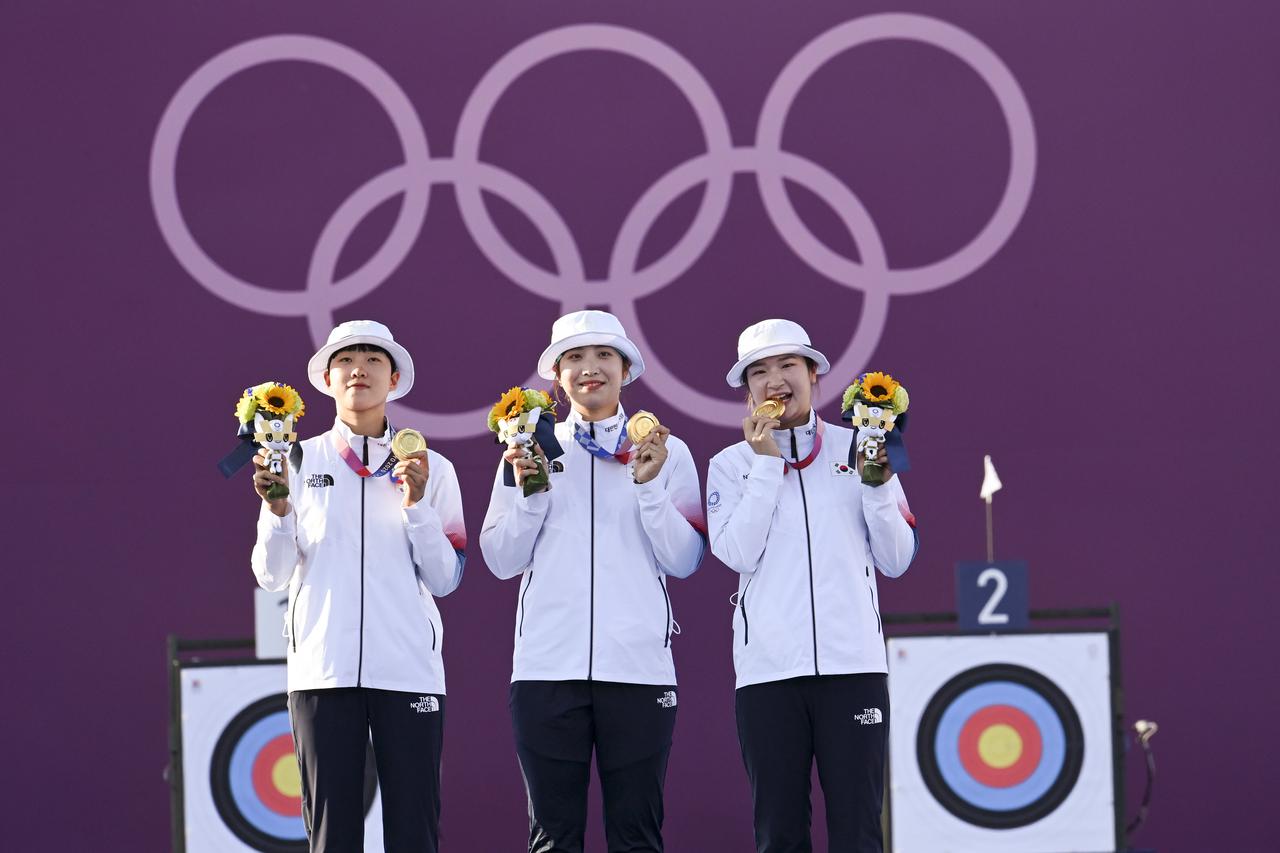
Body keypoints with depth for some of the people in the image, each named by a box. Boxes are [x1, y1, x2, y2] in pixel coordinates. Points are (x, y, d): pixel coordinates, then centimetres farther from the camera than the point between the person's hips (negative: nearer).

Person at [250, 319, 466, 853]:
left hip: (409, 668, 0)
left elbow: (446, 579, 4)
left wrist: (416, 505, -7)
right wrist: (277, 508, -9)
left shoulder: (430, 469, 9)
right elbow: (272, 576, 6)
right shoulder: (299, 462, 9)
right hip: (323, 669, 0)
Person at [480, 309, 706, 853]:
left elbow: (684, 561, 2)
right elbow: (502, 560, 8)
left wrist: (648, 486, -9)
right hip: (548, 665, 1)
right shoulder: (530, 450, 12)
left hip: (637, 665, -1)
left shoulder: (667, 452, 9)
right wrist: (531, 489, -5)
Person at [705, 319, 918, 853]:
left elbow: (896, 560, 7)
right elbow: (736, 552, -7)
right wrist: (766, 463, -6)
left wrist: (878, 484, -7)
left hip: (852, 663, 0)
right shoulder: (732, 464, 10)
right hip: (768, 668, 0)